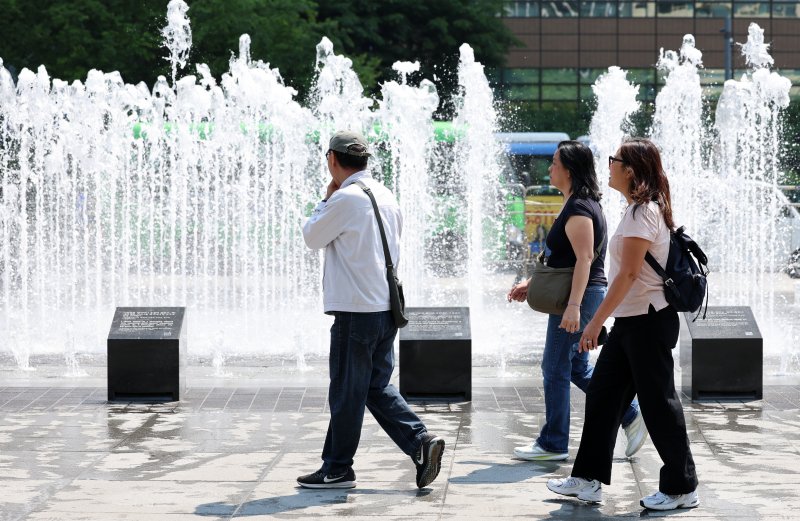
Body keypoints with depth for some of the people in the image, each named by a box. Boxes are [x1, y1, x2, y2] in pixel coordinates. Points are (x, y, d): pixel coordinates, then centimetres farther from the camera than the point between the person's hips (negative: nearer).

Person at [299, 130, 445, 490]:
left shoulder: (346, 198, -15)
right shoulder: (385, 195, 12)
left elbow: (312, 237, -3)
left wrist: (327, 198, 6)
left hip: (356, 311, -8)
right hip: (386, 308, 8)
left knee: (346, 392, 1)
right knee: (377, 387, 14)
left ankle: (337, 470, 9)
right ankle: (421, 442, 1)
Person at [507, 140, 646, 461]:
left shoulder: (578, 209, -16)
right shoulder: (580, 205, 16)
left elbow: (584, 259, -24)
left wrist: (573, 306, -29)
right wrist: (531, 284, 22)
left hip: (579, 296, -10)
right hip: (579, 297, 10)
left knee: (556, 369, -2)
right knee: (577, 368, 16)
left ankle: (553, 444, 5)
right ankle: (630, 416, 17)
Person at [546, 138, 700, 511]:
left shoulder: (643, 212, -17)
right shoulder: (643, 208, 14)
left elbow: (629, 274, -22)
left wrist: (596, 322, -20)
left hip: (647, 321, -10)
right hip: (631, 321, 10)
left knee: (658, 402, -2)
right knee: (602, 394, 11)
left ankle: (682, 488, 8)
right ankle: (588, 479, 18)